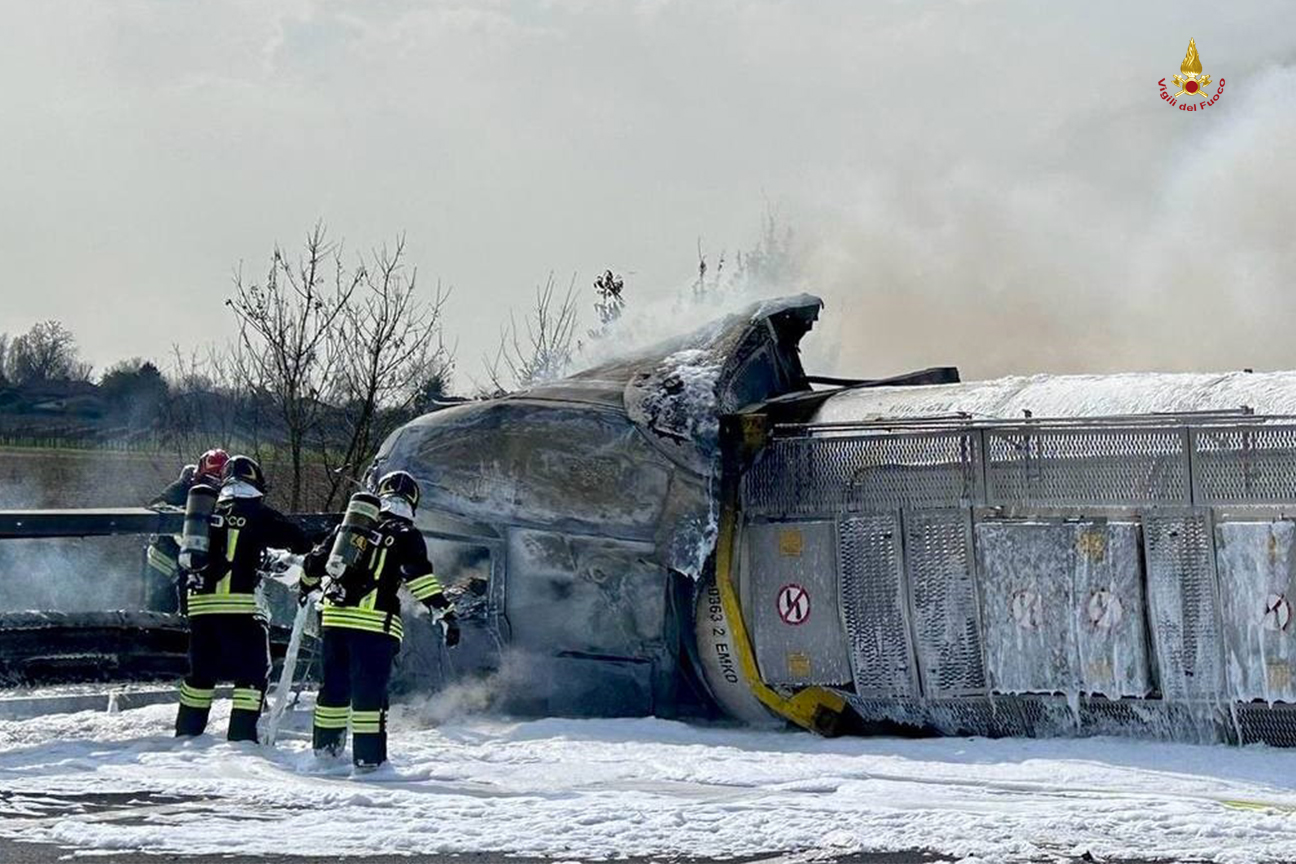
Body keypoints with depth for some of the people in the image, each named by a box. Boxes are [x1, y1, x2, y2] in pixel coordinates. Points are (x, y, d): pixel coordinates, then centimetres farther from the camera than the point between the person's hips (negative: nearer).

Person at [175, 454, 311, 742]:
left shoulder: (206, 511, 15)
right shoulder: (257, 514, -1)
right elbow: (297, 541, -4)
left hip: (199, 603, 6)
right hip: (239, 604, -6)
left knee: (202, 671, 18)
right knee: (254, 671, 2)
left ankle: (186, 733, 20)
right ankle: (242, 735, -7)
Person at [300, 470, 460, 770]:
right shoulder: (405, 535, 0)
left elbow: (316, 559, 20)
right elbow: (420, 577, -12)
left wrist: (307, 585, 40)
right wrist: (446, 614, -14)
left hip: (335, 616, 5)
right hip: (375, 623, -5)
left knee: (334, 686, 15)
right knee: (369, 692, -3)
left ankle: (325, 749, 21)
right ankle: (368, 758, -5)